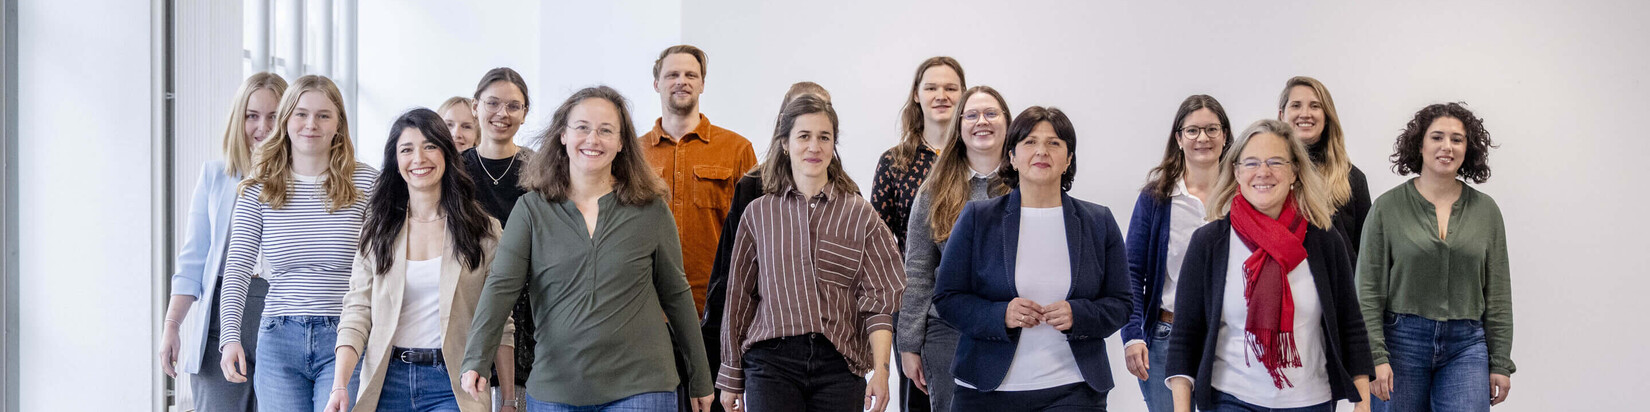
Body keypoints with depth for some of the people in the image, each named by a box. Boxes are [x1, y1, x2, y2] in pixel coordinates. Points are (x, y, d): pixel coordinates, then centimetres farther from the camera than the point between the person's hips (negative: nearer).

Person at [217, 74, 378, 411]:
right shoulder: (258, 188, 6)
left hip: (345, 341, -2)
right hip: (279, 342, 2)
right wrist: (231, 336, -9)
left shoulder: (366, 182, 1)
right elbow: (237, 268, 3)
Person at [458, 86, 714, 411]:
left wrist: (700, 379, 10)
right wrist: (476, 360, -22)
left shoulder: (651, 209, 2)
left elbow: (676, 293, 8)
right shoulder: (531, 209, 2)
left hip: (640, 385, -1)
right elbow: (501, 286, -7)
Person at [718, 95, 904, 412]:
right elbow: (739, 297, 13)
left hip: (839, 364, 0)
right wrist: (732, 379, 15)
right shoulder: (759, 213, 10)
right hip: (771, 362, 0)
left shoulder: (860, 214, 7)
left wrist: (881, 370, -9)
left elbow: (880, 299, 2)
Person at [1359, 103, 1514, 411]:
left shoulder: (1486, 210, 7)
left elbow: (1497, 293, 10)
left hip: (1466, 344, 2)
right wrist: (1375, 357, -11)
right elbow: (1368, 290, -3)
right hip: (1402, 340, -1)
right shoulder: (1388, 207, -1)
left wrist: (1500, 363, 6)